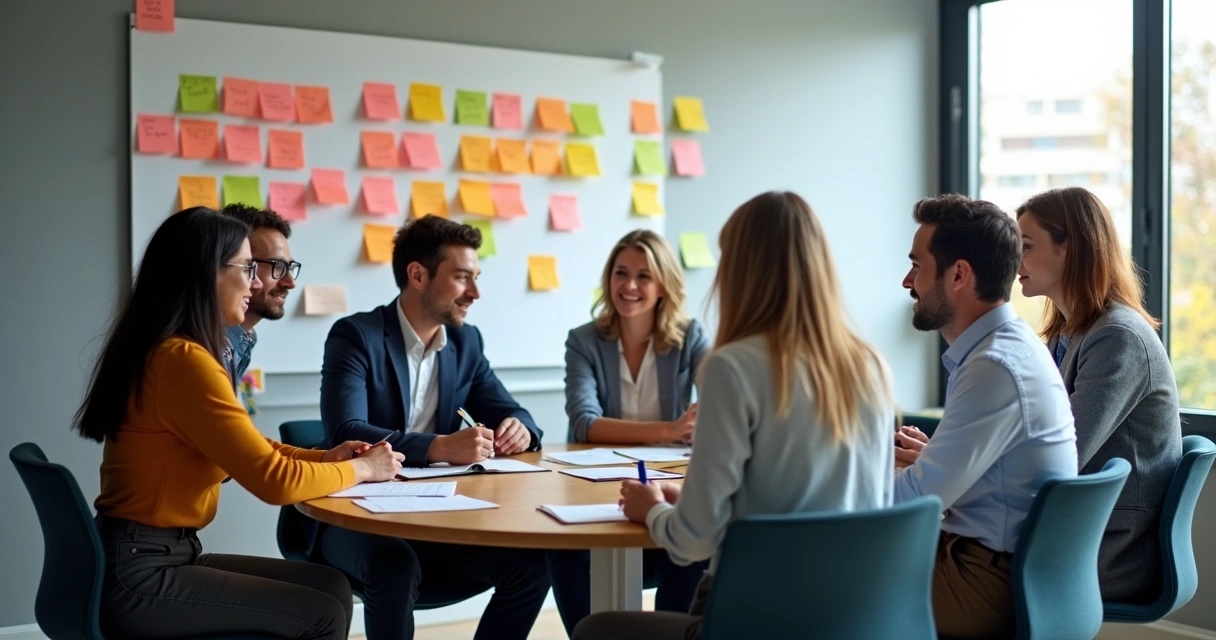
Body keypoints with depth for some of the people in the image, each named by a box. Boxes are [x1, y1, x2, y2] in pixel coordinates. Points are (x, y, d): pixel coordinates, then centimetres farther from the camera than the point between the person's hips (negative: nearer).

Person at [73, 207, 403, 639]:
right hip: (137, 576, -9)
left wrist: (323, 458, 5)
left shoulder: (165, 351, 10)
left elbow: (248, 450, 19)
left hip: (162, 555, 9)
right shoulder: (184, 359, -21)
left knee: (330, 587, 7)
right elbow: (275, 480, -21)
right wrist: (361, 468, -5)